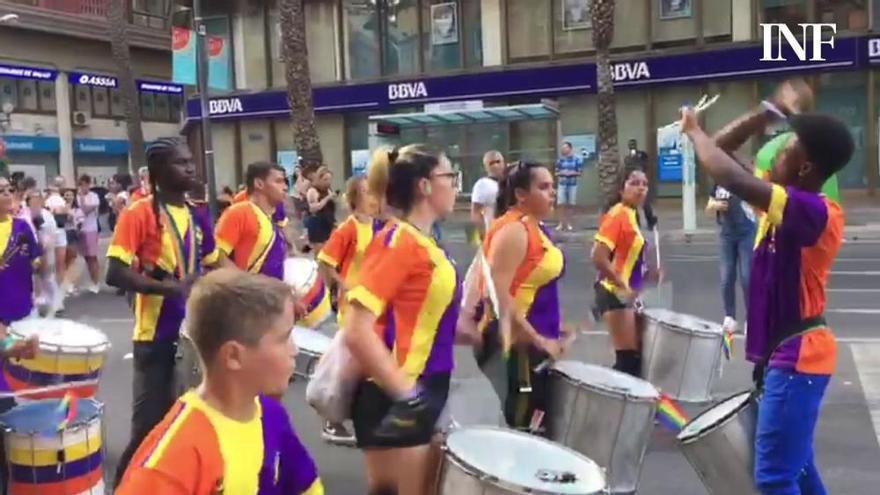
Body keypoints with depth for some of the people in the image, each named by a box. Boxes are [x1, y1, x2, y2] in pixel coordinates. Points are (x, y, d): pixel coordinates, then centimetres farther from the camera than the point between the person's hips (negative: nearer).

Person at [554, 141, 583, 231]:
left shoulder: (578, 159, -2)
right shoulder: (560, 160, 4)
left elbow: (580, 173, 0)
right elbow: (556, 173, 9)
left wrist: (572, 173, -16)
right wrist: (561, 173, -11)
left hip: (573, 185, -1)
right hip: (562, 184, 1)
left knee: (570, 205, 5)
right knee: (561, 204, -4)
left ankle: (568, 223, 15)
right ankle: (561, 223, 4)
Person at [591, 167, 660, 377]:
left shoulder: (632, 216, 12)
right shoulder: (617, 215, -16)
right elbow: (598, 258, -26)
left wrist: (646, 274, 8)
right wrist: (623, 287, -23)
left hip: (627, 296, 10)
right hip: (615, 295, -10)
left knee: (635, 354, 14)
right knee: (628, 356, -7)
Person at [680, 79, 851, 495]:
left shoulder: (817, 213, -22)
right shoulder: (788, 203, 5)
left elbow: (733, 178, -33)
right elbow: (723, 155, 8)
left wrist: (694, 131, -18)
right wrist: (767, 113, -3)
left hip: (797, 358, -10)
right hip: (785, 354, 10)